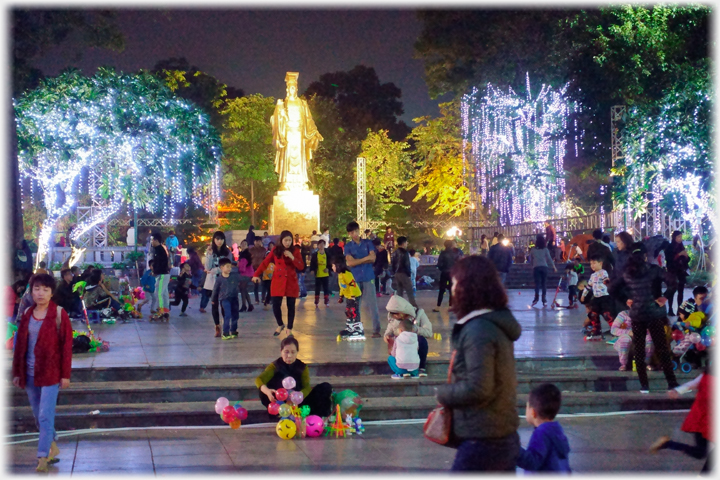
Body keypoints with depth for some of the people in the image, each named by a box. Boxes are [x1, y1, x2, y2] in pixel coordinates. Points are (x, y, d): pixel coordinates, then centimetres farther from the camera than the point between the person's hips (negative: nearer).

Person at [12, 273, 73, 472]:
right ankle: (53, 446, 32)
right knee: (38, 416, 14)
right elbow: (20, 344, 12)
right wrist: (17, 372, 10)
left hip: (51, 373, -5)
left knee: (45, 416, -9)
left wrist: (65, 374, -10)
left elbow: (67, 345, -7)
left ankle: (43, 457, -5)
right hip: (29, 374, 5)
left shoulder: (59, 314, -6)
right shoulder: (26, 315, 8)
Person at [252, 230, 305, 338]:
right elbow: (265, 262, 3)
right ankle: (280, 325, 23)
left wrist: (292, 257, -20)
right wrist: (256, 275, -1)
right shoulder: (276, 250, 1)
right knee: (276, 305, -3)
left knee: (291, 306, 1)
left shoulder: (295, 250, 0)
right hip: (278, 281, 0)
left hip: (291, 281, 0)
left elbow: (301, 266, -6)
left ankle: (289, 329, 16)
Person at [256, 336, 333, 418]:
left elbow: (307, 387, -16)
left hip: (299, 401, 2)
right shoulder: (275, 366, -5)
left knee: (326, 387, -16)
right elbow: (259, 379, -22)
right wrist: (267, 391, -47)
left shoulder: (302, 367, 0)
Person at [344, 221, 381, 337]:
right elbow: (350, 262, -10)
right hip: (355, 279, 0)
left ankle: (376, 330, 1)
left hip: (368, 278, 0)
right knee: (355, 305, 4)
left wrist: (357, 261, -8)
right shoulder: (348, 246, 3)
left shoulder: (367, 243, 6)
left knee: (372, 304, -3)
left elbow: (373, 258, -5)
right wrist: (366, 258, -8)